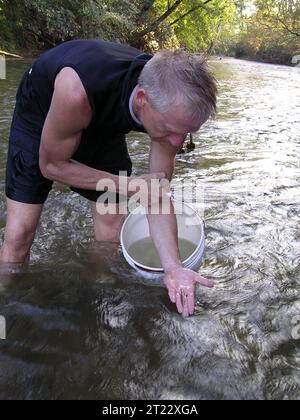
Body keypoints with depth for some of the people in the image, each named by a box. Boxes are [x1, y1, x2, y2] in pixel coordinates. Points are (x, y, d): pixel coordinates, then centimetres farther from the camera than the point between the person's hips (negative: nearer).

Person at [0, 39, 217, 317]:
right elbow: (51, 165, -26)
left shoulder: (173, 108, -28)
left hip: (103, 125, 4)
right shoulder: (78, 91, -44)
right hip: (40, 117, -3)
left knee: (112, 233, -1)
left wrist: (173, 267, -32)